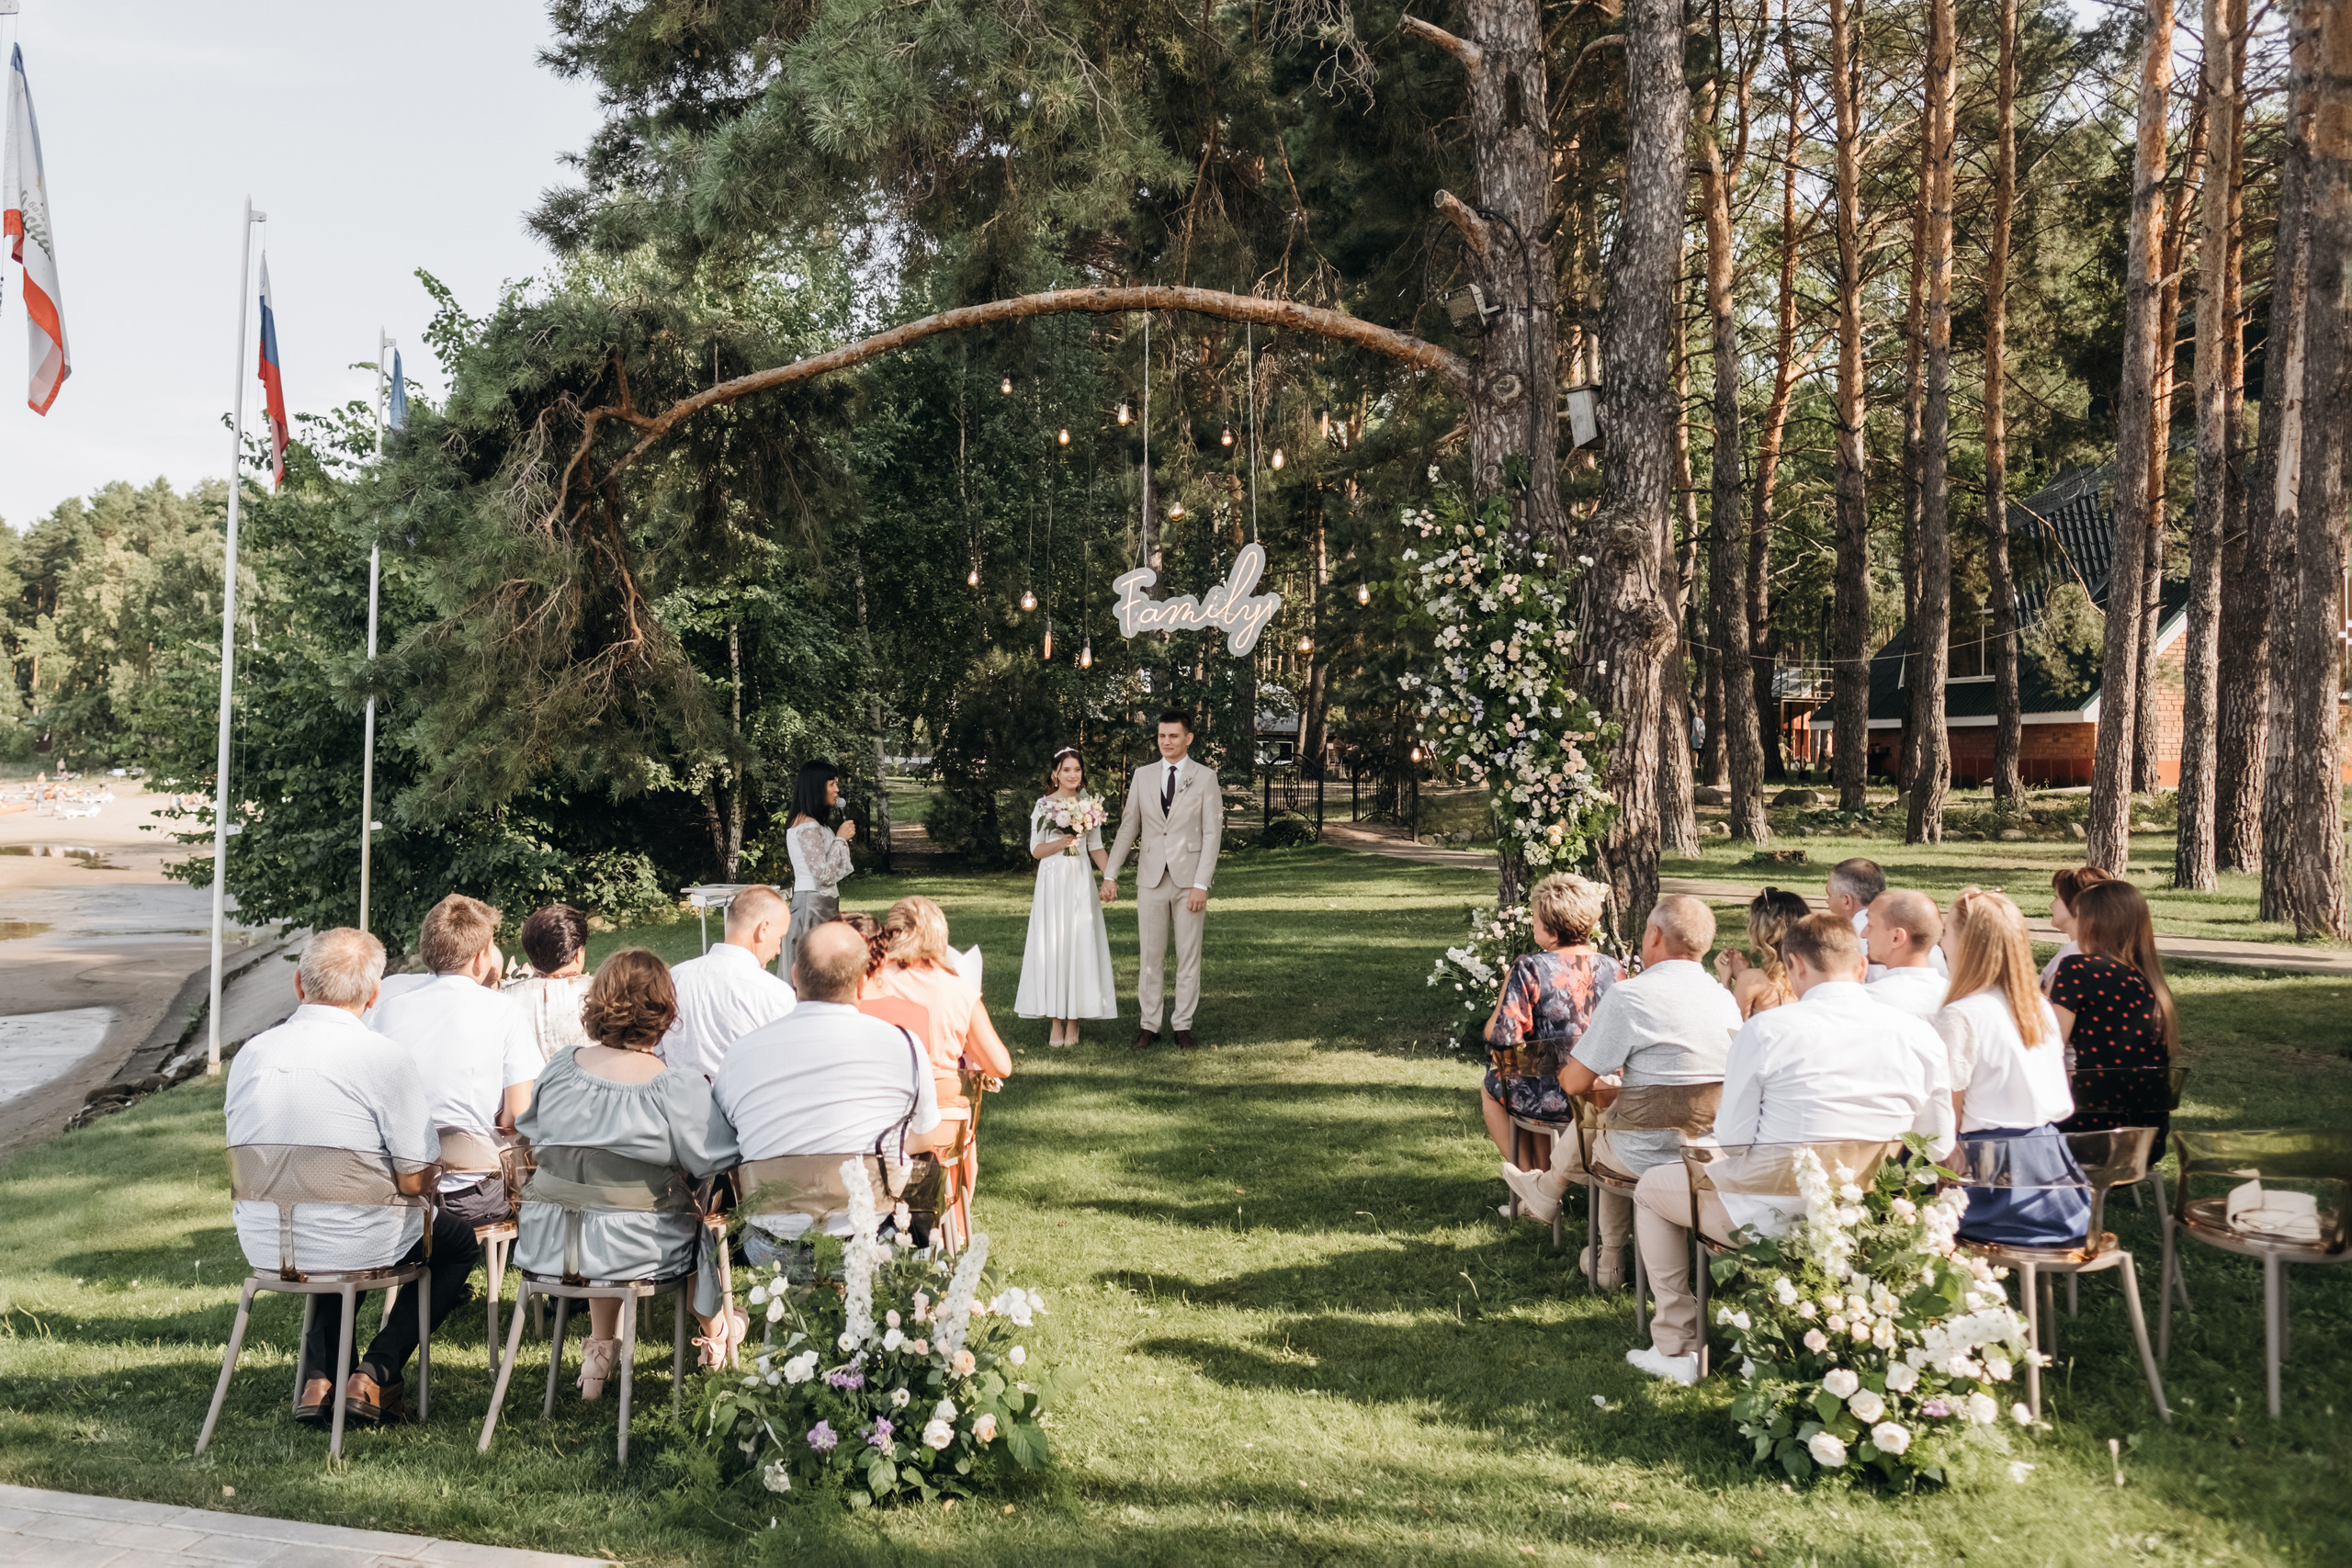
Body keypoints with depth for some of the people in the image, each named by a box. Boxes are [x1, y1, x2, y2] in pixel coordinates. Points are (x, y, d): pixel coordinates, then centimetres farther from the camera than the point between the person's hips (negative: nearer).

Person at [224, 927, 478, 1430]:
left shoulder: (250, 1053, 0)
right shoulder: (385, 1058, -18)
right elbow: (417, 1179, -17)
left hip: (263, 1247, 6)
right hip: (350, 1247, -6)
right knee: (459, 1241, 23)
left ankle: (318, 1378, 24)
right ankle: (375, 1375, 11)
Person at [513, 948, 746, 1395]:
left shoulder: (560, 1066, -2)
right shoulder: (678, 1086, -18)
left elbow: (531, 1132, 14)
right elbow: (716, 1164, -13)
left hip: (547, 1246, 5)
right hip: (634, 1250, -5)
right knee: (702, 1220, 25)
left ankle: (601, 1347, 41)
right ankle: (715, 1332, 48)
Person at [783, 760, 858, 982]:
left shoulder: (813, 824, 16)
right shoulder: (808, 826, -16)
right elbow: (823, 875, -20)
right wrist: (840, 839, -13)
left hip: (821, 902, 10)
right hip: (813, 903, -10)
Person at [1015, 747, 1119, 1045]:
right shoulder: (1043, 805, 2)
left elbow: (1096, 848, 10)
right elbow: (1036, 850, 1)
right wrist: (1062, 842, -15)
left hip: (1080, 882, 2)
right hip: (1052, 882, -2)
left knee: (1080, 946, -1)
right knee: (1052, 947, -2)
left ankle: (1073, 1022, 4)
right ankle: (1056, 1022, 3)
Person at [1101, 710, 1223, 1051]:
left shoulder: (1205, 777, 0)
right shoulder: (1143, 775, 8)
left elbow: (1212, 834, -4)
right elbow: (1128, 827, 12)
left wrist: (1201, 885, -11)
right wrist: (1110, 874, 7)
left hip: (1189, 881, -2)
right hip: (1151, 879, 2)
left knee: (1189, 957, 4)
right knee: (1151, 956, 4)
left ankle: (1183, 1026, 11)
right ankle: (1148, 1027, 10)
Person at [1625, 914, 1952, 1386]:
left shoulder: (1764, 1031, -12)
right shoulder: (1919, 1035, -3)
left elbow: (1733, 1144, -8)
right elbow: (1937, 1146, 3)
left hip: (1781, 1221, -4)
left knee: (1652, 1187, 22)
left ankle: (1676, 1348, 27)